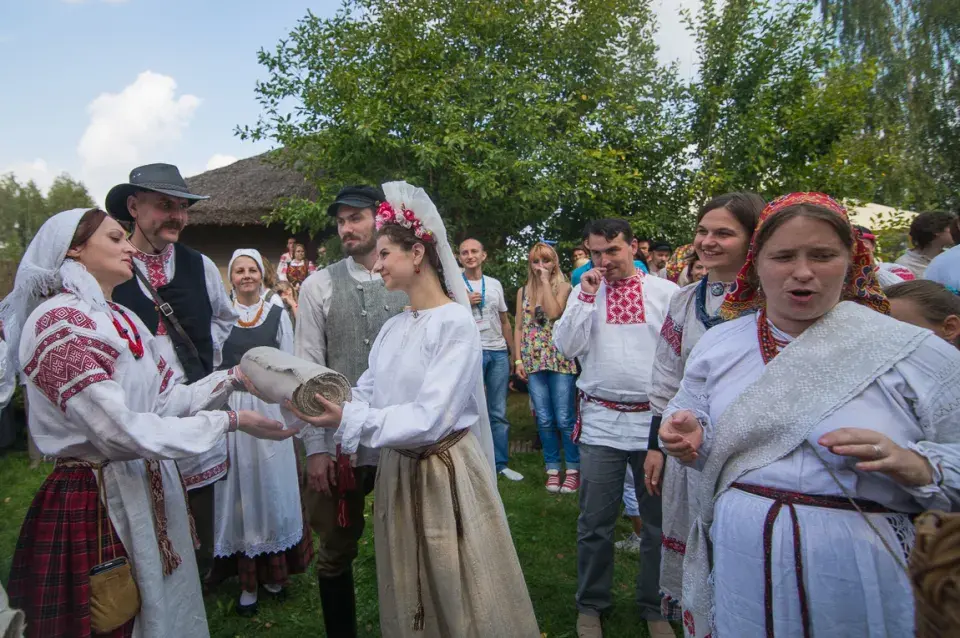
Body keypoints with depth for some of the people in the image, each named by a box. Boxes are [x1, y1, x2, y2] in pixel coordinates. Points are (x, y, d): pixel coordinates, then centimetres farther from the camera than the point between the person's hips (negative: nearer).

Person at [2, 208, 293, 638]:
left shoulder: (123, 319, 9)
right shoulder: (57, 322, -17)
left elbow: (167, 398, 7)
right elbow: (120, 430, -23)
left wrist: (234, 379, -4)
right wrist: (230, 422, -20)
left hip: (153, 489, 8)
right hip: (95, 503, -8)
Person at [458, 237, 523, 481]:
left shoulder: (495, 284, 12)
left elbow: (505, 322, 16)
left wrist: (512, 353, 13)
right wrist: (464, 303, -14)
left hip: (499, 352, 4)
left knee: (499, 413, 8)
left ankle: (501, 463, 16)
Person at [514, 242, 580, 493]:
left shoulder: (562, 286, 0)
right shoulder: (523, 291, 13)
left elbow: (553, 313, -19)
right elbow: (519, 327, 13)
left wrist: (545, 281, -11)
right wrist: (518, 360, 5)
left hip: (560, 360, -4)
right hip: (533, 361, 4)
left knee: (564, 419, -3)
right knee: (544, 420, 6)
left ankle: (573, 469, 12)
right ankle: (553, 469, 17)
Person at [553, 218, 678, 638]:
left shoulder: (666, 292, 2)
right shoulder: (584, 292, 5)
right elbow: (566, 347, -4)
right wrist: (586, 296, -10)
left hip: (654, 419, 0)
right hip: (600, 421, 1)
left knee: (659, 520, 11)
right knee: (595, 521, 8)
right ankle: (591, 604, 28)